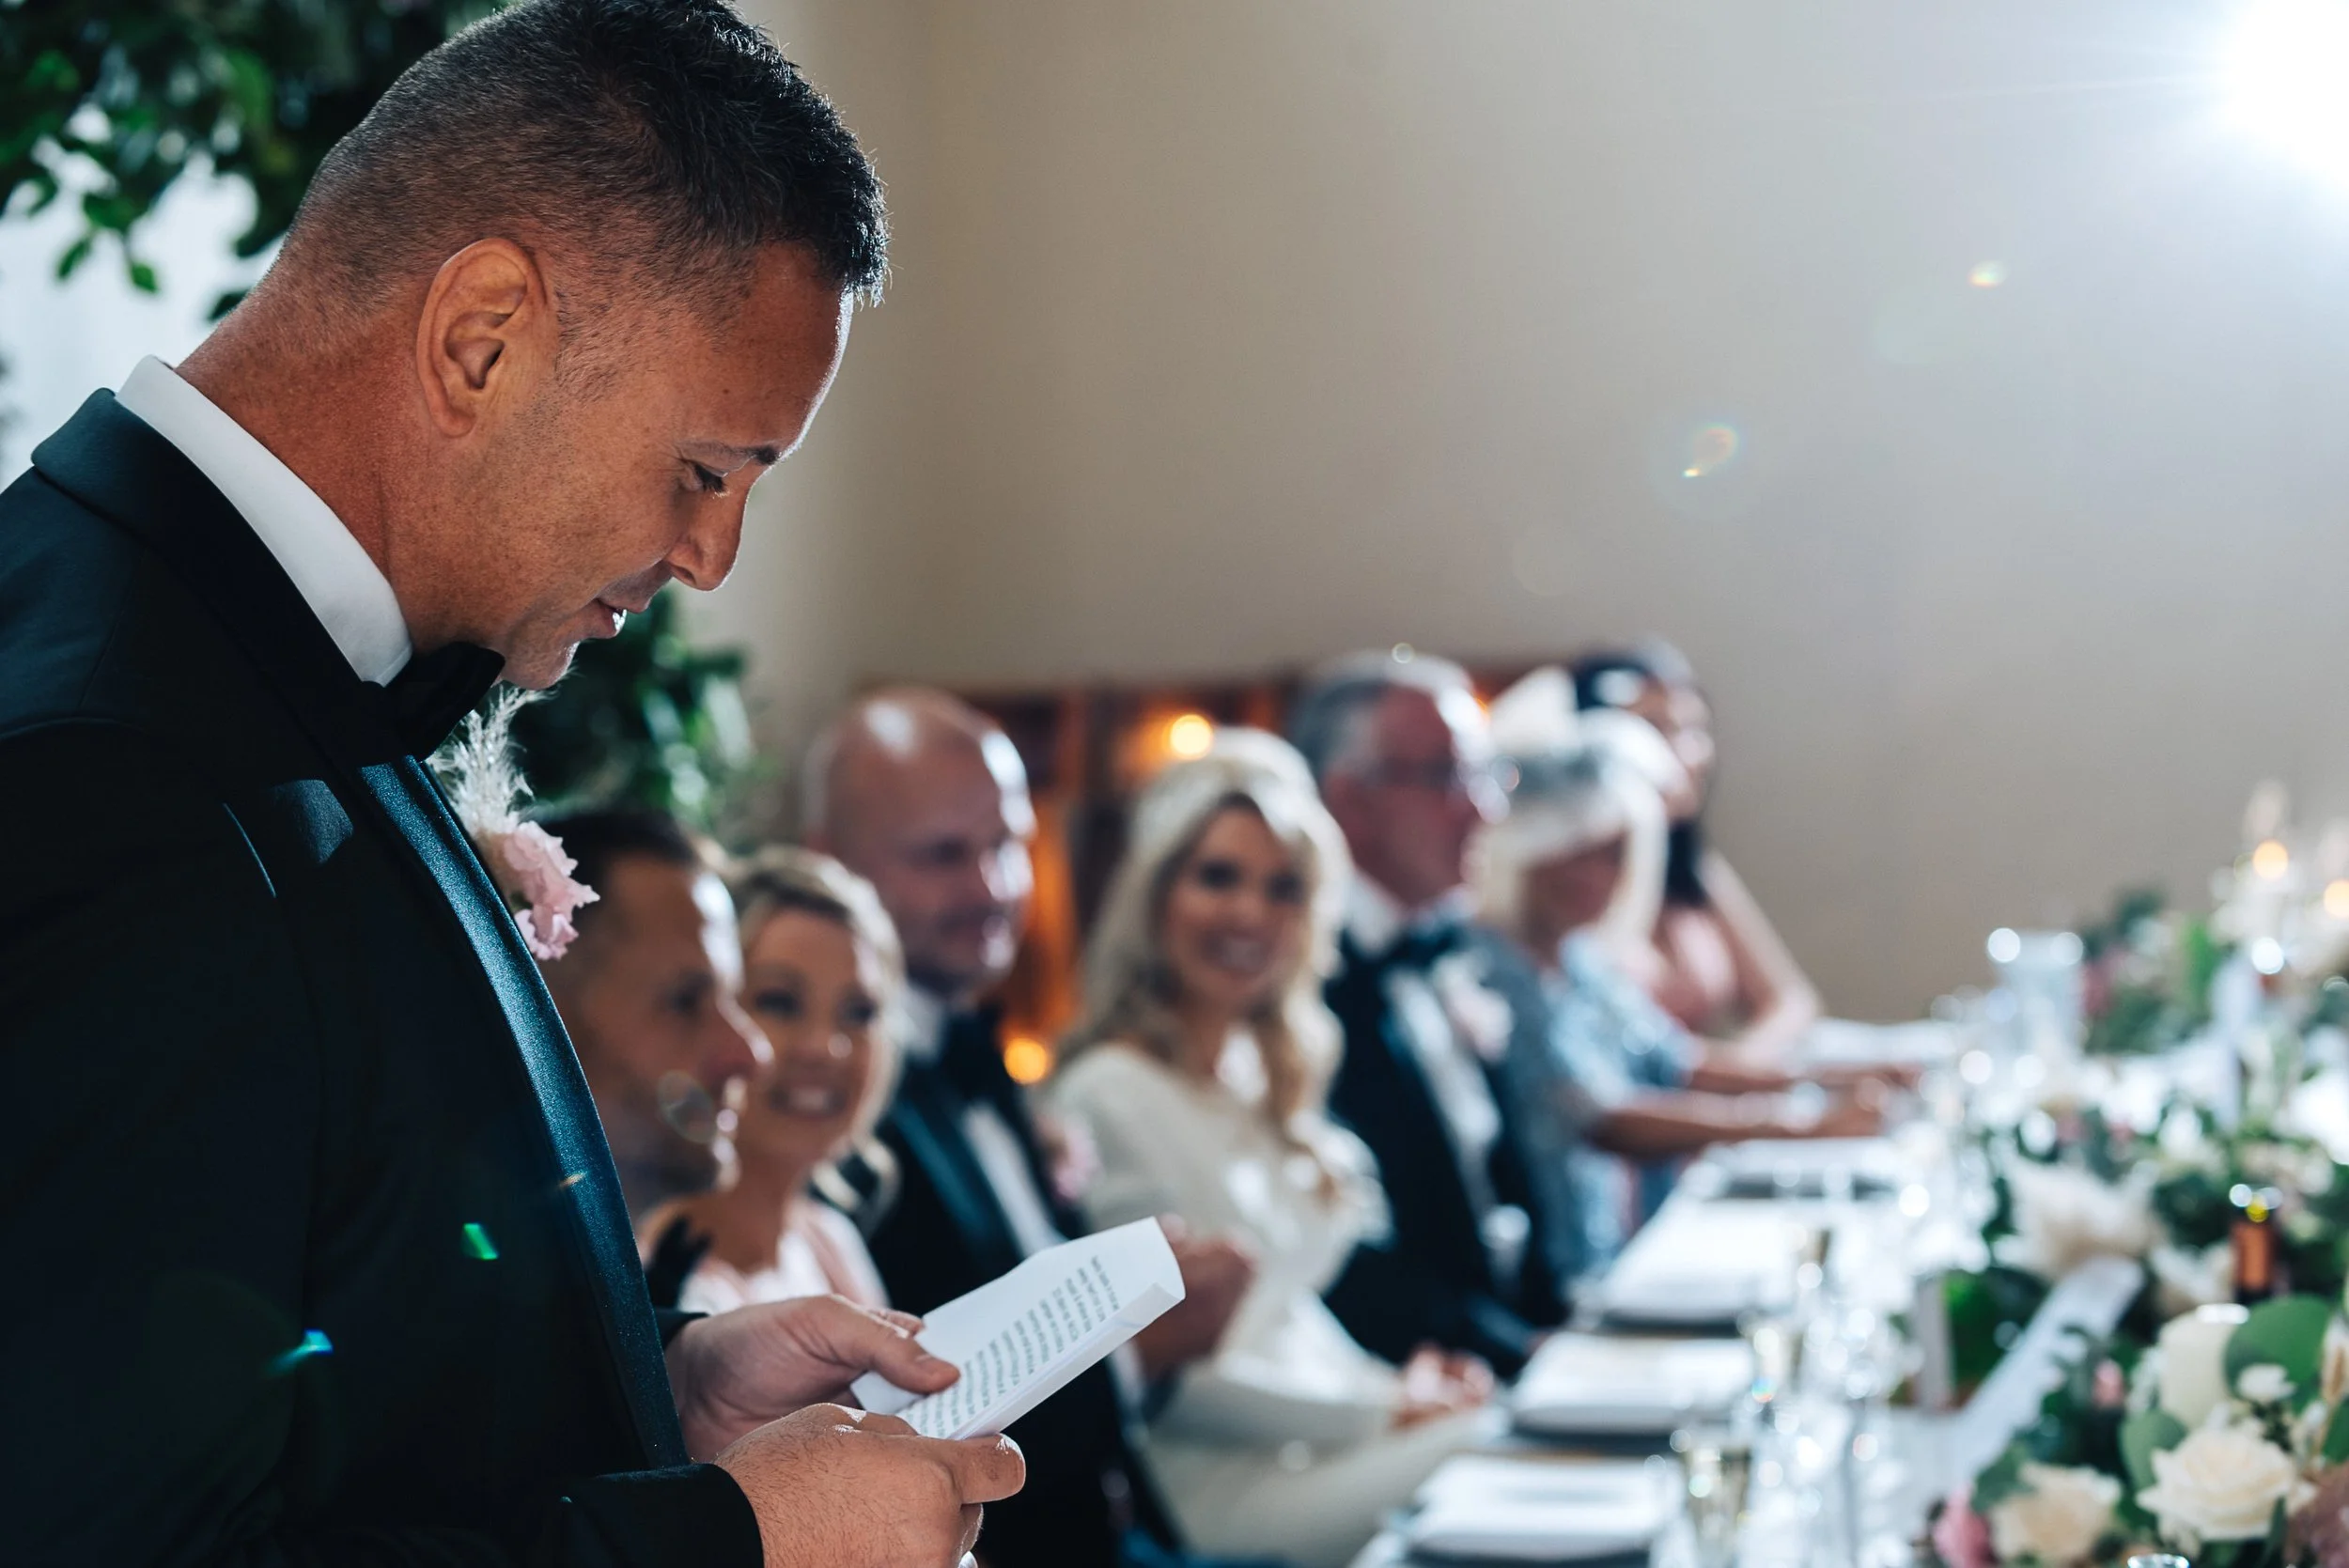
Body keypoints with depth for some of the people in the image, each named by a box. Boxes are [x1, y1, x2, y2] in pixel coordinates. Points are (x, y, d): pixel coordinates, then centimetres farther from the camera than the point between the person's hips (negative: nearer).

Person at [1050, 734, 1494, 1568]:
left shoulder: (1260, 1077, 14)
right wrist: (1385, 1413, -11)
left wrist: (1405, 1389, 3)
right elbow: (1166, 1377, -14)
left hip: (1317, 1431, 8)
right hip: (1214, 1486, -8)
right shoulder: (1113, 1095, -12)